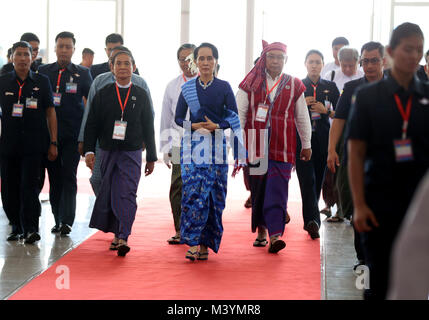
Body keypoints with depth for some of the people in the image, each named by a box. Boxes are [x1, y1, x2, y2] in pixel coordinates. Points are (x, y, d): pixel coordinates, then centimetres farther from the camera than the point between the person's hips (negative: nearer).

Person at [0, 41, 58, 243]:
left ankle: (31, 229, -5)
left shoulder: (42, 82, 4)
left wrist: (53, 143, 2)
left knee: (29, 186, -9)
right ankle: (17, 228, 17)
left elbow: (50, 113, 7)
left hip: (33, 144, -2)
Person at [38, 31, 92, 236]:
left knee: (69, 177, -8)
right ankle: (58, 220, 15)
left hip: (73, 134, -2)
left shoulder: (83, 73, 4)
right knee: (54, 178, 7)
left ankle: (67, 221, -10)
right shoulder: (43, 72, 8)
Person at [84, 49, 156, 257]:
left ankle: (123, 238, -15)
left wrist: (151, 158, 7)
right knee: (110, 194, 8)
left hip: (131, 154, -1)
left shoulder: (141, 96, 4)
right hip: (107, 153, 2)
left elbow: (148, 128, 7)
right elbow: (92, 125, 3)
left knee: (127, 195, -11)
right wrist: (89, 150, -8)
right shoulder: (102, 95, 4)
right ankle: (117, 234, 23)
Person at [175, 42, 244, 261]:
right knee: (192, 192, -10)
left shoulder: (224, 87, 5)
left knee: (213, 195, -2)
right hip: (193, 145, 0)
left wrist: (216, 126, -14)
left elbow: (234, 118, 3)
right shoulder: (187, 88, 8)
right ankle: (192, 243, -9)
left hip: (216, 145, 0)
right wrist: (194, 126, -8)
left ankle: (206, 243, 7)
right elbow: (178, 118, 10)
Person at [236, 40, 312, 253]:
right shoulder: (251, 84, 6)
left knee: (277, 190, -9)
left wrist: (306, 145, 17)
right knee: (258, 188, 6)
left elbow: (302, 117, 15)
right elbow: (239, 114, 6)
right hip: (256, 144, 1)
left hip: (283, 146, -1)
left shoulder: (294, 85, 8)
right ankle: (261, 230, 19)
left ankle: (275, 235, -15)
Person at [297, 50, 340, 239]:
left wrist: (325, 110, -8)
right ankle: (313, 220, -23)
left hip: (323, 140, 2)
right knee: (308, 181, -14)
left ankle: (310, 220, 20)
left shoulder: (330, 87, 10)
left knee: (318, 180, 7)